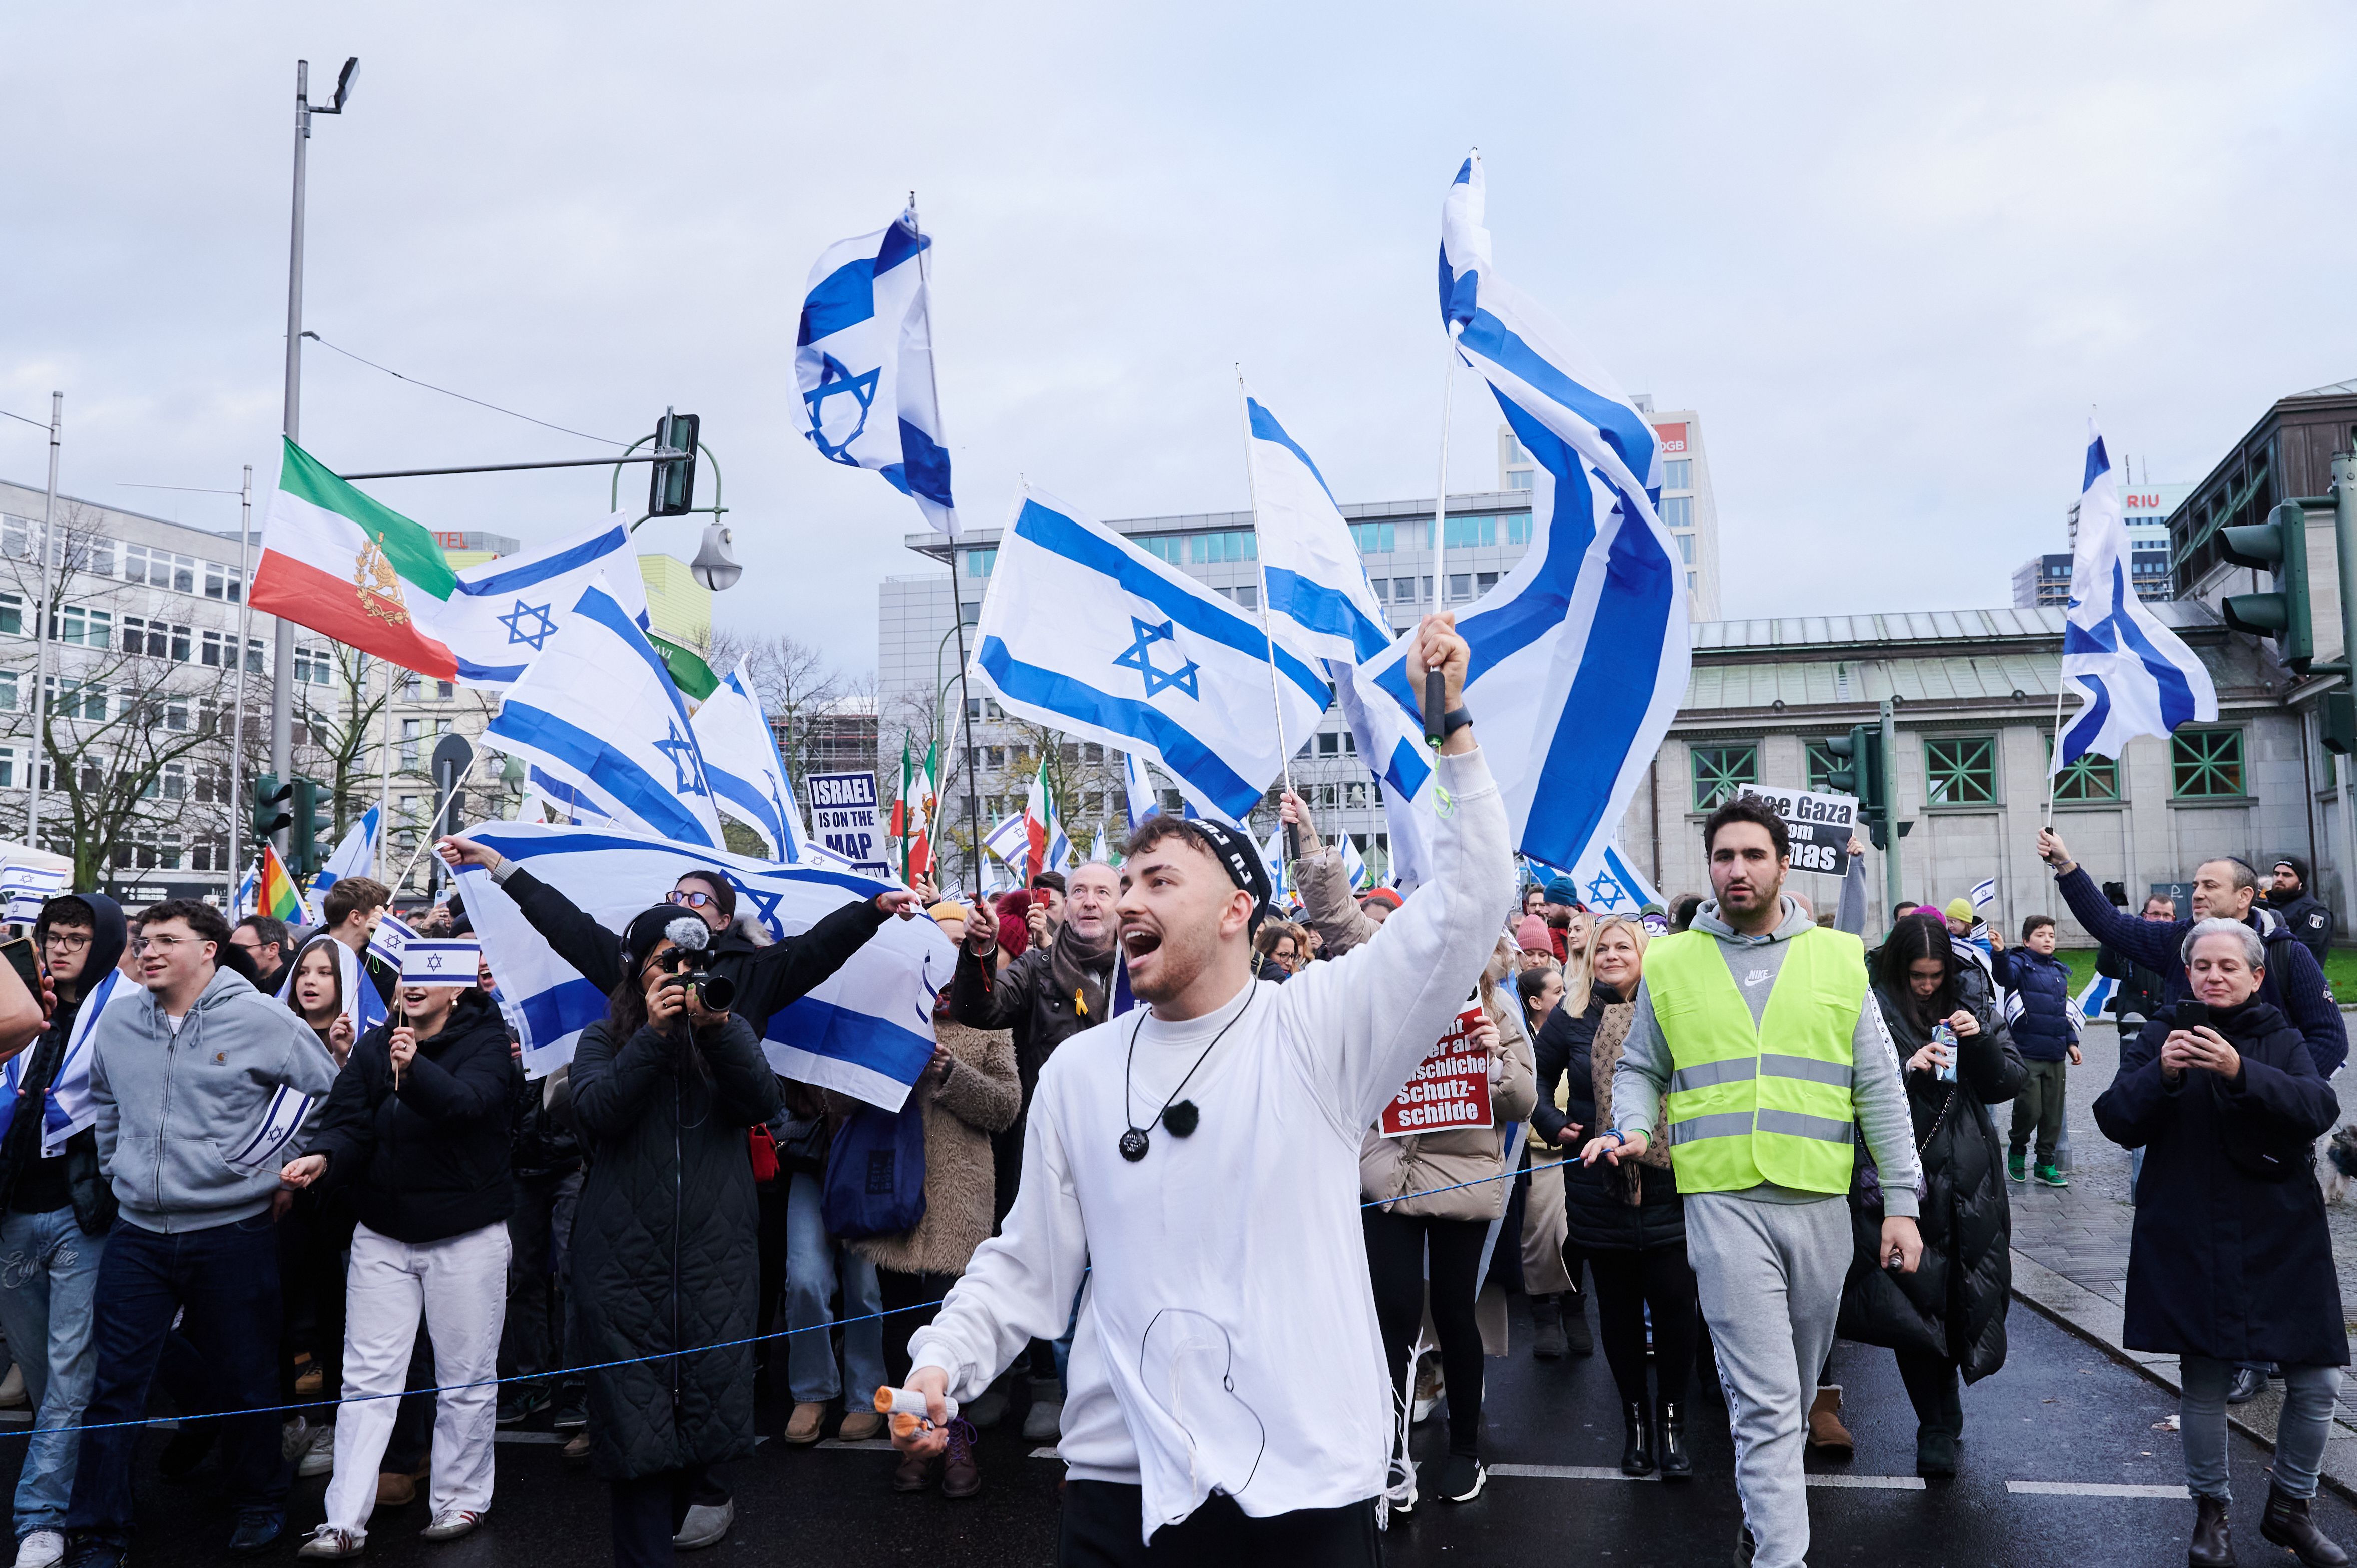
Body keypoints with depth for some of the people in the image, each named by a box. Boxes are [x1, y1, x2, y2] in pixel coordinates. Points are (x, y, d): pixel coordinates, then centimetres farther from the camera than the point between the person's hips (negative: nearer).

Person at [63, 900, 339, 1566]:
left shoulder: (260, 1019, -8)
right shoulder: (116, 1023, 5)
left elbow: (334, 1094, 0)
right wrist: (115, 1173, 17)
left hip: (235, 1232, -3)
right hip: (137, 1235, 3)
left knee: (247, 1379, 9)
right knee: (114, 1385, 5)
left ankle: (259, 1504, 29)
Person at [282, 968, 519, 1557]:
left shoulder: (486, 1041, -9)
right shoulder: (374, 1046, 4)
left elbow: (467, 1102, -29)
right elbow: (349, 1121, -6)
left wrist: (415, 1071, -48)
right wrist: (322, 1157, -28)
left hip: (467, 1237, -3)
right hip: (382, 1236, 4)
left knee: (465, 1379, 8)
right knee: (366, 1380, 3)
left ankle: (461, 1500, 24)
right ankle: (344, 1524, 9)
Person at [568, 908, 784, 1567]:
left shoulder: (730, 1034, 11)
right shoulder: (603, 1041, 8)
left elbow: (763, 1102, -7)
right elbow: (597, 1111, -10)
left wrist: (718, 1028, -20)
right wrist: (654, 1035, -18)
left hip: (716, 1260, 2)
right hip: (625, 1261, -1)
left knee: (708, 1411, 5)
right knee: (637, 1420, -3)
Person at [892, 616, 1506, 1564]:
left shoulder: (1318, 1028, -3)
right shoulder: (1078, 1070, 6)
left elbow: (1467, 905, -12)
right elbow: (1027, 1264, 9)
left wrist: (1450, 724, -16)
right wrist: (942, 1359, -7)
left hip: (1308, 1485, -2)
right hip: (1123, 1485, 3)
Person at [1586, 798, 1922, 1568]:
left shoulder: (1838, 957, 5)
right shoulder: (1670, 962, 4)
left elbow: (1879, 1088, 7)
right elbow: (1640, 1069, 13)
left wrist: (1901, 1201, 4)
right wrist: (1633, 1128, -7)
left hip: (1821, 1199, 2)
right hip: (1723, 1199, -2)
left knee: (1793, 1389, 17)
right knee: (1764, 1398, -6)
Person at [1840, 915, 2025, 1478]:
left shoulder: (1972, 1006, 8)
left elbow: (2008, 1083, 7)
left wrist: (1981, 1040, -10)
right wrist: (1907, 1070, -22)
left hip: (1967, 1183, 3)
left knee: (1961, 1299, 6)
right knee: (1914, 1300, -3)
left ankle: (1941, 1423, 27)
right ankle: (1937, 1426, 12)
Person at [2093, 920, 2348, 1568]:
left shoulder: (2283, 1040, 5)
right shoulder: (2161, 1040, 5)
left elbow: (2319, 1109, -13)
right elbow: (2118, 1122, -5)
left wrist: (2240, 1071, -29)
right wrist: (2161, 1073, -22)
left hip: (2283, 1239, 1)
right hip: (2191, 1242, -1)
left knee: (2317, 1384, 3)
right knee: (2203, 1382, 3)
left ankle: (2289, 1506, 26)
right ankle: (2211, 1511, 22)